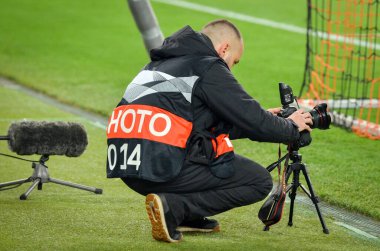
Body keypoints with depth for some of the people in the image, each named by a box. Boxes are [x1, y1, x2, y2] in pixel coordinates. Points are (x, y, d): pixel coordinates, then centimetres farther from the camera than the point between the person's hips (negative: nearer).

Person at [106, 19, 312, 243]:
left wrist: (261, 120, 33)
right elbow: (253, 121, -2)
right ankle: (173, 208, -9)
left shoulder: (160, 63, 25)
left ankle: (188, 217, 16)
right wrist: (292, 127, 18)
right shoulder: (210, 69, -1)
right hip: (166, 165, -9)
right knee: (260, 182, 5)